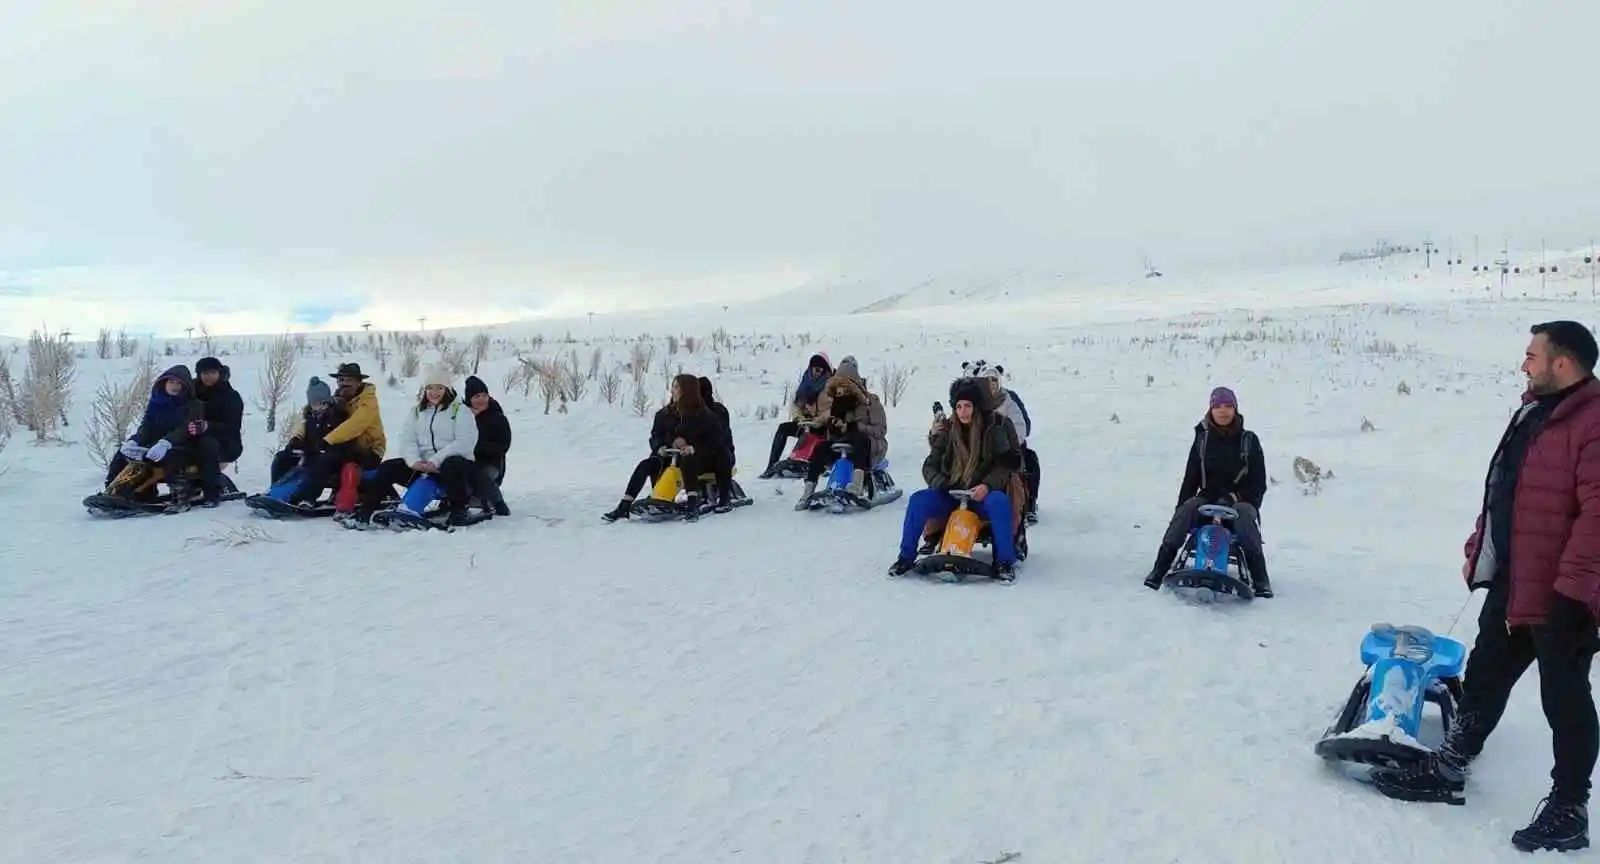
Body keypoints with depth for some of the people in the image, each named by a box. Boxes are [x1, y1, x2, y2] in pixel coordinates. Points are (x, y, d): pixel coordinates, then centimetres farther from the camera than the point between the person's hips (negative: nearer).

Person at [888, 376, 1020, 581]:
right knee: (918, 500, -21)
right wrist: (941, 484, -16)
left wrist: (987, 485, -24)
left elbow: (1006, 466, -7)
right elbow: (929, 466, 5)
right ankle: (906, 557, -10)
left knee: (999, 502, -36)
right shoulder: (948, 431, 3)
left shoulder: (994, 428, -5)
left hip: (983, 495, -3)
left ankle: (1005, 562, -27)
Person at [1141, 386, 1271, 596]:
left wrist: (1237, 497, -16)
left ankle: (1260, 579, -35)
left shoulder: (1249, 440, 3)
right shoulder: (1203, 439, 8)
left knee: (1244, 514, -36)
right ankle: (1160, 569, -35)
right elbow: (1191, 477, 9)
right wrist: (1181, 505, -4)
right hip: (1208, 497, 2)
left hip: (1240, 500, -2)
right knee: (1186, 511, -29)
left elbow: (1259, 483, 2)